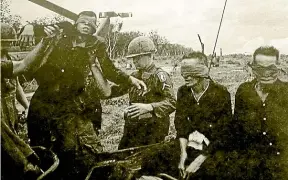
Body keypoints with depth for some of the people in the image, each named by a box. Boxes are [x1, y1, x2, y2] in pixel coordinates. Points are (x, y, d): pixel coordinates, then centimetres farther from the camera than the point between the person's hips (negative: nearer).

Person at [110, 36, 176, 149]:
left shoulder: (160, 76, -10)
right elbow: (114, 91, 21)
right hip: (131, 128, 7)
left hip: (152, 132, -7)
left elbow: (172, 102, -21)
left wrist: (148, 107, -35)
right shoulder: (134, 76, 14)